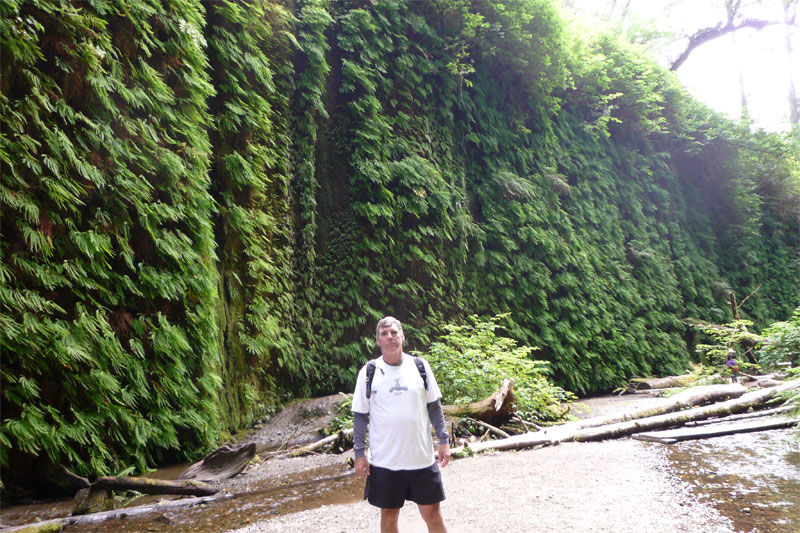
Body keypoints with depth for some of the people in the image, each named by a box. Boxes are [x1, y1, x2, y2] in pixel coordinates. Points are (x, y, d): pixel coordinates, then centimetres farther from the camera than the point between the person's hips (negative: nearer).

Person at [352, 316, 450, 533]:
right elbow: (360, 416, 1)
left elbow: (434, 406, 8)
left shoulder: (420, 366, 0)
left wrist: (444, 441, 3)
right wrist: (359, 454, -2)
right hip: (384, 460, -1)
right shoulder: (369, 372, -4)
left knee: (432, 512, 9)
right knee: (389, 513, 13)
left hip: (422, 458, 1)